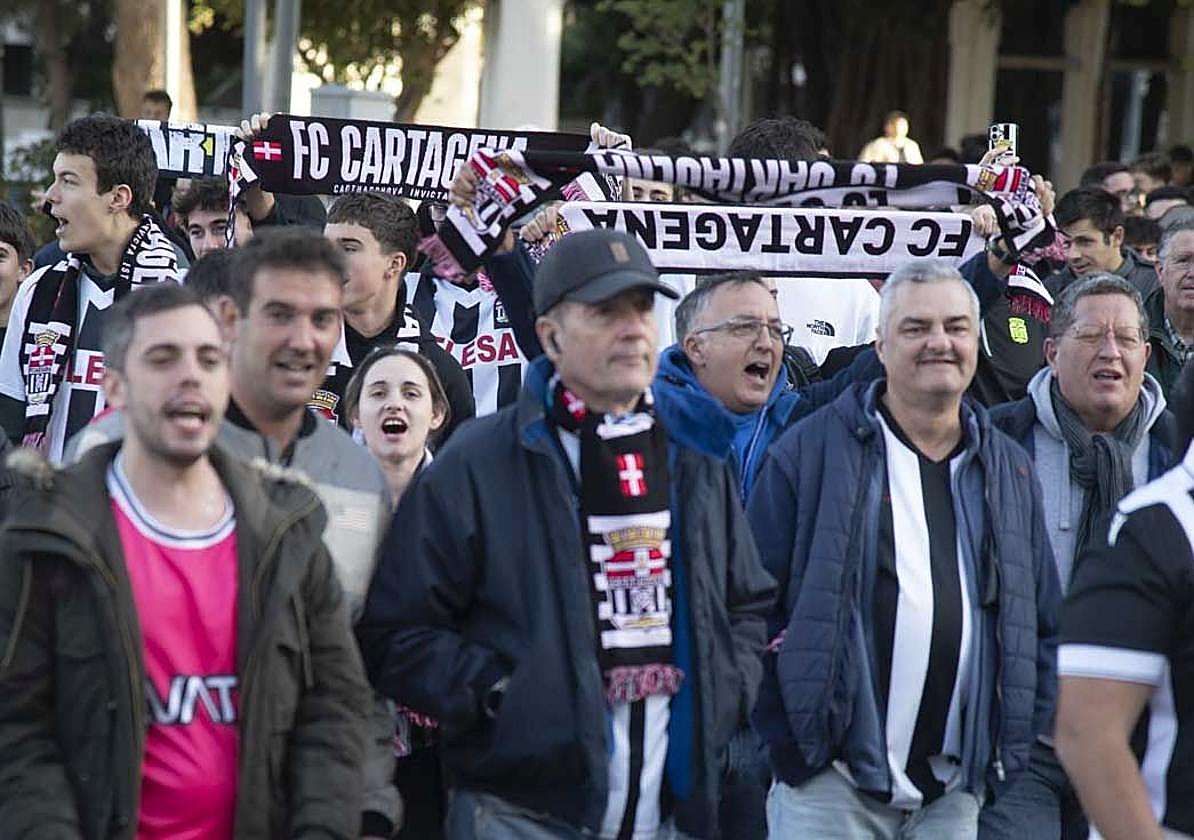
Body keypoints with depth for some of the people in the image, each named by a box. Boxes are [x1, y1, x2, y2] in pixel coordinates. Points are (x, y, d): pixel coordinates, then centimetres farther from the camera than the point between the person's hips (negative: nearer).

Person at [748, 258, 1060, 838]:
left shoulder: (1010, 469, 14)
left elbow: (1042, 625, 18)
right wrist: (784, 737, -7)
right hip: (832, 783, -4)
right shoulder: (812, 451, -1)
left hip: (958, 792, 4)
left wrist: (1024, 745, 8)